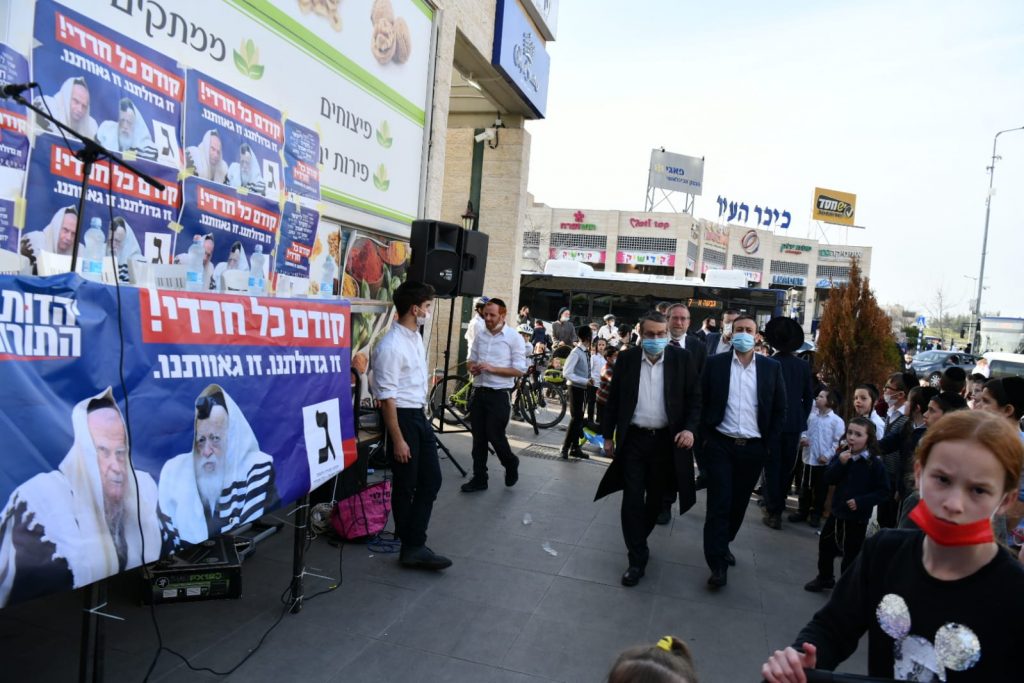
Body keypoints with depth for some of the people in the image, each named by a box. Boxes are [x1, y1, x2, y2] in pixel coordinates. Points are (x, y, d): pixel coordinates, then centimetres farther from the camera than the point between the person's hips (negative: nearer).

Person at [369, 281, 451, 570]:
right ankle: (411, 546, 20)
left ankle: (414, 546, 14)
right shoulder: (391, 346, -21)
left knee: (431, 479, 9)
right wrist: (398, 440, -20)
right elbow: (387, 397, -21)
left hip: (420, 416, 9)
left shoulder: (416, 336, 7)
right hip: (401, 417, -9)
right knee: (405, 486, 5)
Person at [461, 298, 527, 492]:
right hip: (479, 392, 5)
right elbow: (472, 359, 19)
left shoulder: (513, 338, -7)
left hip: (500, 394, -5)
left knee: (495, 436, -2)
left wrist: (493, 369, -19)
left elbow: (520, 370, -11)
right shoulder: (480, 335, 9)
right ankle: (479, 478, 18)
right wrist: (472, 367, -5)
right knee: (478, 438, 8)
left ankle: (511, 464, 26)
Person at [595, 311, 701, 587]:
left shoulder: (681, 358, -4)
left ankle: (638, 542, 37)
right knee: (632, 500, -2)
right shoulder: (626, 359, -1)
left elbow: (695, 397, -1)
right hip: (633, 439, 0)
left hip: (667, 440, 0)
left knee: (655, 499, 14)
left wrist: (690, 428, -16)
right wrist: (608, 435, 4)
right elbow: (613, 399, 5)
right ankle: (637, 559, 7)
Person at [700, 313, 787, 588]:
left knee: (739, 503, 12)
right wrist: (706, 437, -2)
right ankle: (718, 563, 0)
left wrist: (767, 444, 2)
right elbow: (701, 402, 2)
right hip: (720, 445, -2)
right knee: (719, 502, -5)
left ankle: (723, 544, 34)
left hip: (754, 448, 2)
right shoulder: (715, 363, -1)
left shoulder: (772, 367, 2)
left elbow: (780, 410, 6)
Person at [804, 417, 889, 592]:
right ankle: (825, 578, 37)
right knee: (825, 545, 18)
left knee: (851, 554, 5)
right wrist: (840, 464, -20)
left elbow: (883, 491, -13)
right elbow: (829, 479, -5)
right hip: (837, 511, 6)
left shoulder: (875, 463, -14)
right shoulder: (841, 456, 0)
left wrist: (861, 501, -22)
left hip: (857, 517, -5)